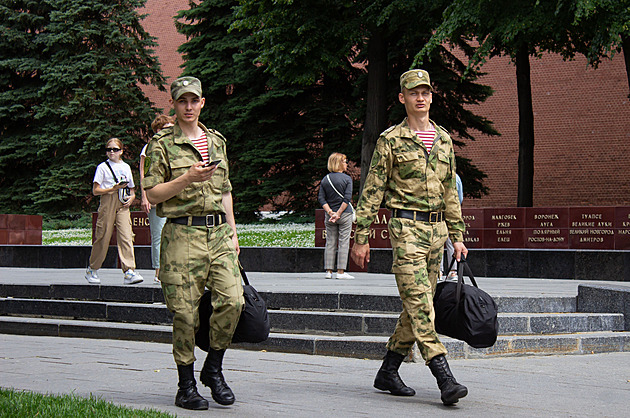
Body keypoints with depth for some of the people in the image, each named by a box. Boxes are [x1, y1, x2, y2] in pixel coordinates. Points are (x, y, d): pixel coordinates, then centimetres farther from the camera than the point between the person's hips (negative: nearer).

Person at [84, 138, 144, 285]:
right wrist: (113, 189, -12)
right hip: (107, 203, -2)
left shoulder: (126, 167, 17)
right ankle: (92, 270, 17)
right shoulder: (102, 167, 6)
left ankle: (129, 271, -20)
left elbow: (131, 189, 23)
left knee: (126, 236, -13)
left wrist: (131, 198, 1)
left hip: (122, 204, 3)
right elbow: (95, 190, -1)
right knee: (103, 236, -1)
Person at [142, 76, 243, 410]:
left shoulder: (216, 141, 17)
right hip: (182, 234, -4)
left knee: (232, 300, -9)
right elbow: (152, 194, -4)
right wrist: (187, 178, -16)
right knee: (185, 312, -4)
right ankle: (186, 386, 9)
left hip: (218, 232, 4)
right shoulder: (162, 145, 1)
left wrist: (232, 232, 17)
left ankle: (213, 369, 12)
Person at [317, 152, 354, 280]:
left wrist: (330, 212, -6)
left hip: (330, 216, 4)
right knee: (343, 243, -1)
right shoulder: (347, 179, -5)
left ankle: (329, 271, 6)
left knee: (330, 243, 7)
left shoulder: (325, 179, 7)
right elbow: (347, 198, -13)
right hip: (345, 215, -4)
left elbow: (321, 198, 0)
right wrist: (338, 213, -12)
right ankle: (340, 272, -4)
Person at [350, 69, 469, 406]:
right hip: (406, 228, -6)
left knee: (417, 305, 8)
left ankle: (388, 372, 19)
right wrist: (361, 238, -6)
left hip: (437, 229, 6)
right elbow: (371, 192, -2)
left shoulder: (443, 139, 14)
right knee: (419, 303, -13)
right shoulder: (390, 140, -2)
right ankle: (445, 378, -18)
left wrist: (457, 236, 15)